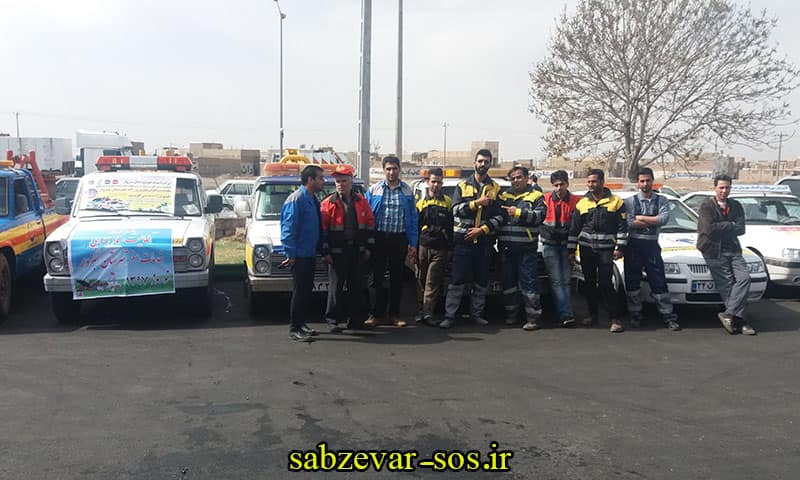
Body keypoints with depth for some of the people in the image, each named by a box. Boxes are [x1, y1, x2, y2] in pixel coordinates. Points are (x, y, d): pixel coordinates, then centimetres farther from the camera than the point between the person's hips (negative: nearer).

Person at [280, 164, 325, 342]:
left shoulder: (313, 199, 13)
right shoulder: (296, 199, -15)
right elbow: (288, 228, -18)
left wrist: (320, 249, 17)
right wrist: (290, 254, -19)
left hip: (310, 254, 9)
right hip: (299, 255, -9)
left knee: (307, 290, 14)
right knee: (300, 291, -4)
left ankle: (301, 324, 24)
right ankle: (294, 329, 4)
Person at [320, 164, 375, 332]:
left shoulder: (361, 201, 7)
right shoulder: (328, 203, -2)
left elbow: (370, 224, 12)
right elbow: (322, 229, -3)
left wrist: (368, 247, 8)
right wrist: (325, 252, -8)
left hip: (358, 252, 3)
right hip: (337, 253, -3)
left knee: (357, 286, 9)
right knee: (336, 286, 1)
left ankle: (355, 319, 20)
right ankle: (332, 320, 9)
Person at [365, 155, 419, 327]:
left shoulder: (407, 191, 5)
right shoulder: (374, 190, 3)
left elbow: (413, 218, 5)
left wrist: (413, 244, 0)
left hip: (400, 239, 1)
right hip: (379, 238, -1)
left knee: (397, 277, 8)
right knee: (377, 277, 2)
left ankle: (394, 314, 19)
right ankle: (376, 314, 12)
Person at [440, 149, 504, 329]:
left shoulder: (495, 188, 9)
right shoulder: (463, 185, 9)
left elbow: (499, 216, 2)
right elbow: (456, 209, -3)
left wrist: (481, 229, -10)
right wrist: (476, 203, -14)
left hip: (485, 241, 2)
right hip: (463, 239, -2)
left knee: (482, 280, 8)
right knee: (457, 280, -3)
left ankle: (476, 313, 20)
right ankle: (449, 315, 1)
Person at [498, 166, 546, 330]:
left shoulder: (536, 196, 5)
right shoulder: (503, 196, 16)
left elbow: (540, 216, -10)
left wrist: (518, 212, -15)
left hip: (527, 247, -4)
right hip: (506, 247, 5)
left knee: (528, 282, -4)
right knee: (508, 281, 12)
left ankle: (534, 317, 2)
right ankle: (511, 313, 25)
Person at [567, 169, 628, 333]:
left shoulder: (616, 201, 1)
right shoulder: (581, 203, 9)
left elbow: (622, 226, 2)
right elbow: (574, 229, 10)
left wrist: (620, 247, -6)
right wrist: (571, 250, 7)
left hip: (606, 249, -3)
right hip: (586, 248, 3)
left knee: (605, 283, -10)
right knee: (590, 283, 9)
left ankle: (614, 318, -6)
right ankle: (593, 314, 22)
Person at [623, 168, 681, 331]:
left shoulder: (662, 200, 7)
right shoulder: (630, 201, 2)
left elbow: (664, 219, -11)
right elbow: (628, 223, -13)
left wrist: (640, 218, -10)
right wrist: (653, 221, -8)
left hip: (652, 245, 0)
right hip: (633, 245, 0)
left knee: (659, 282, 1)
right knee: (632, 282, 5)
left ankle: (668, 317, 6)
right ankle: (635, 315, 17)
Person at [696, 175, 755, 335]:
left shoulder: (736, 206, 15)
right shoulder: (706, 206, 0)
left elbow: (741, 229, 2)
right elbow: (709, 229, -15)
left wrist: (721, 228, -8)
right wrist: (730, 225, -5)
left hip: (733, 249, 5)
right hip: (714, 251, -5)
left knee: (744, 278, -14)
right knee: (727, 285, -8)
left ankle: (728, 314, -12)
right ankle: (739, 320, -4)